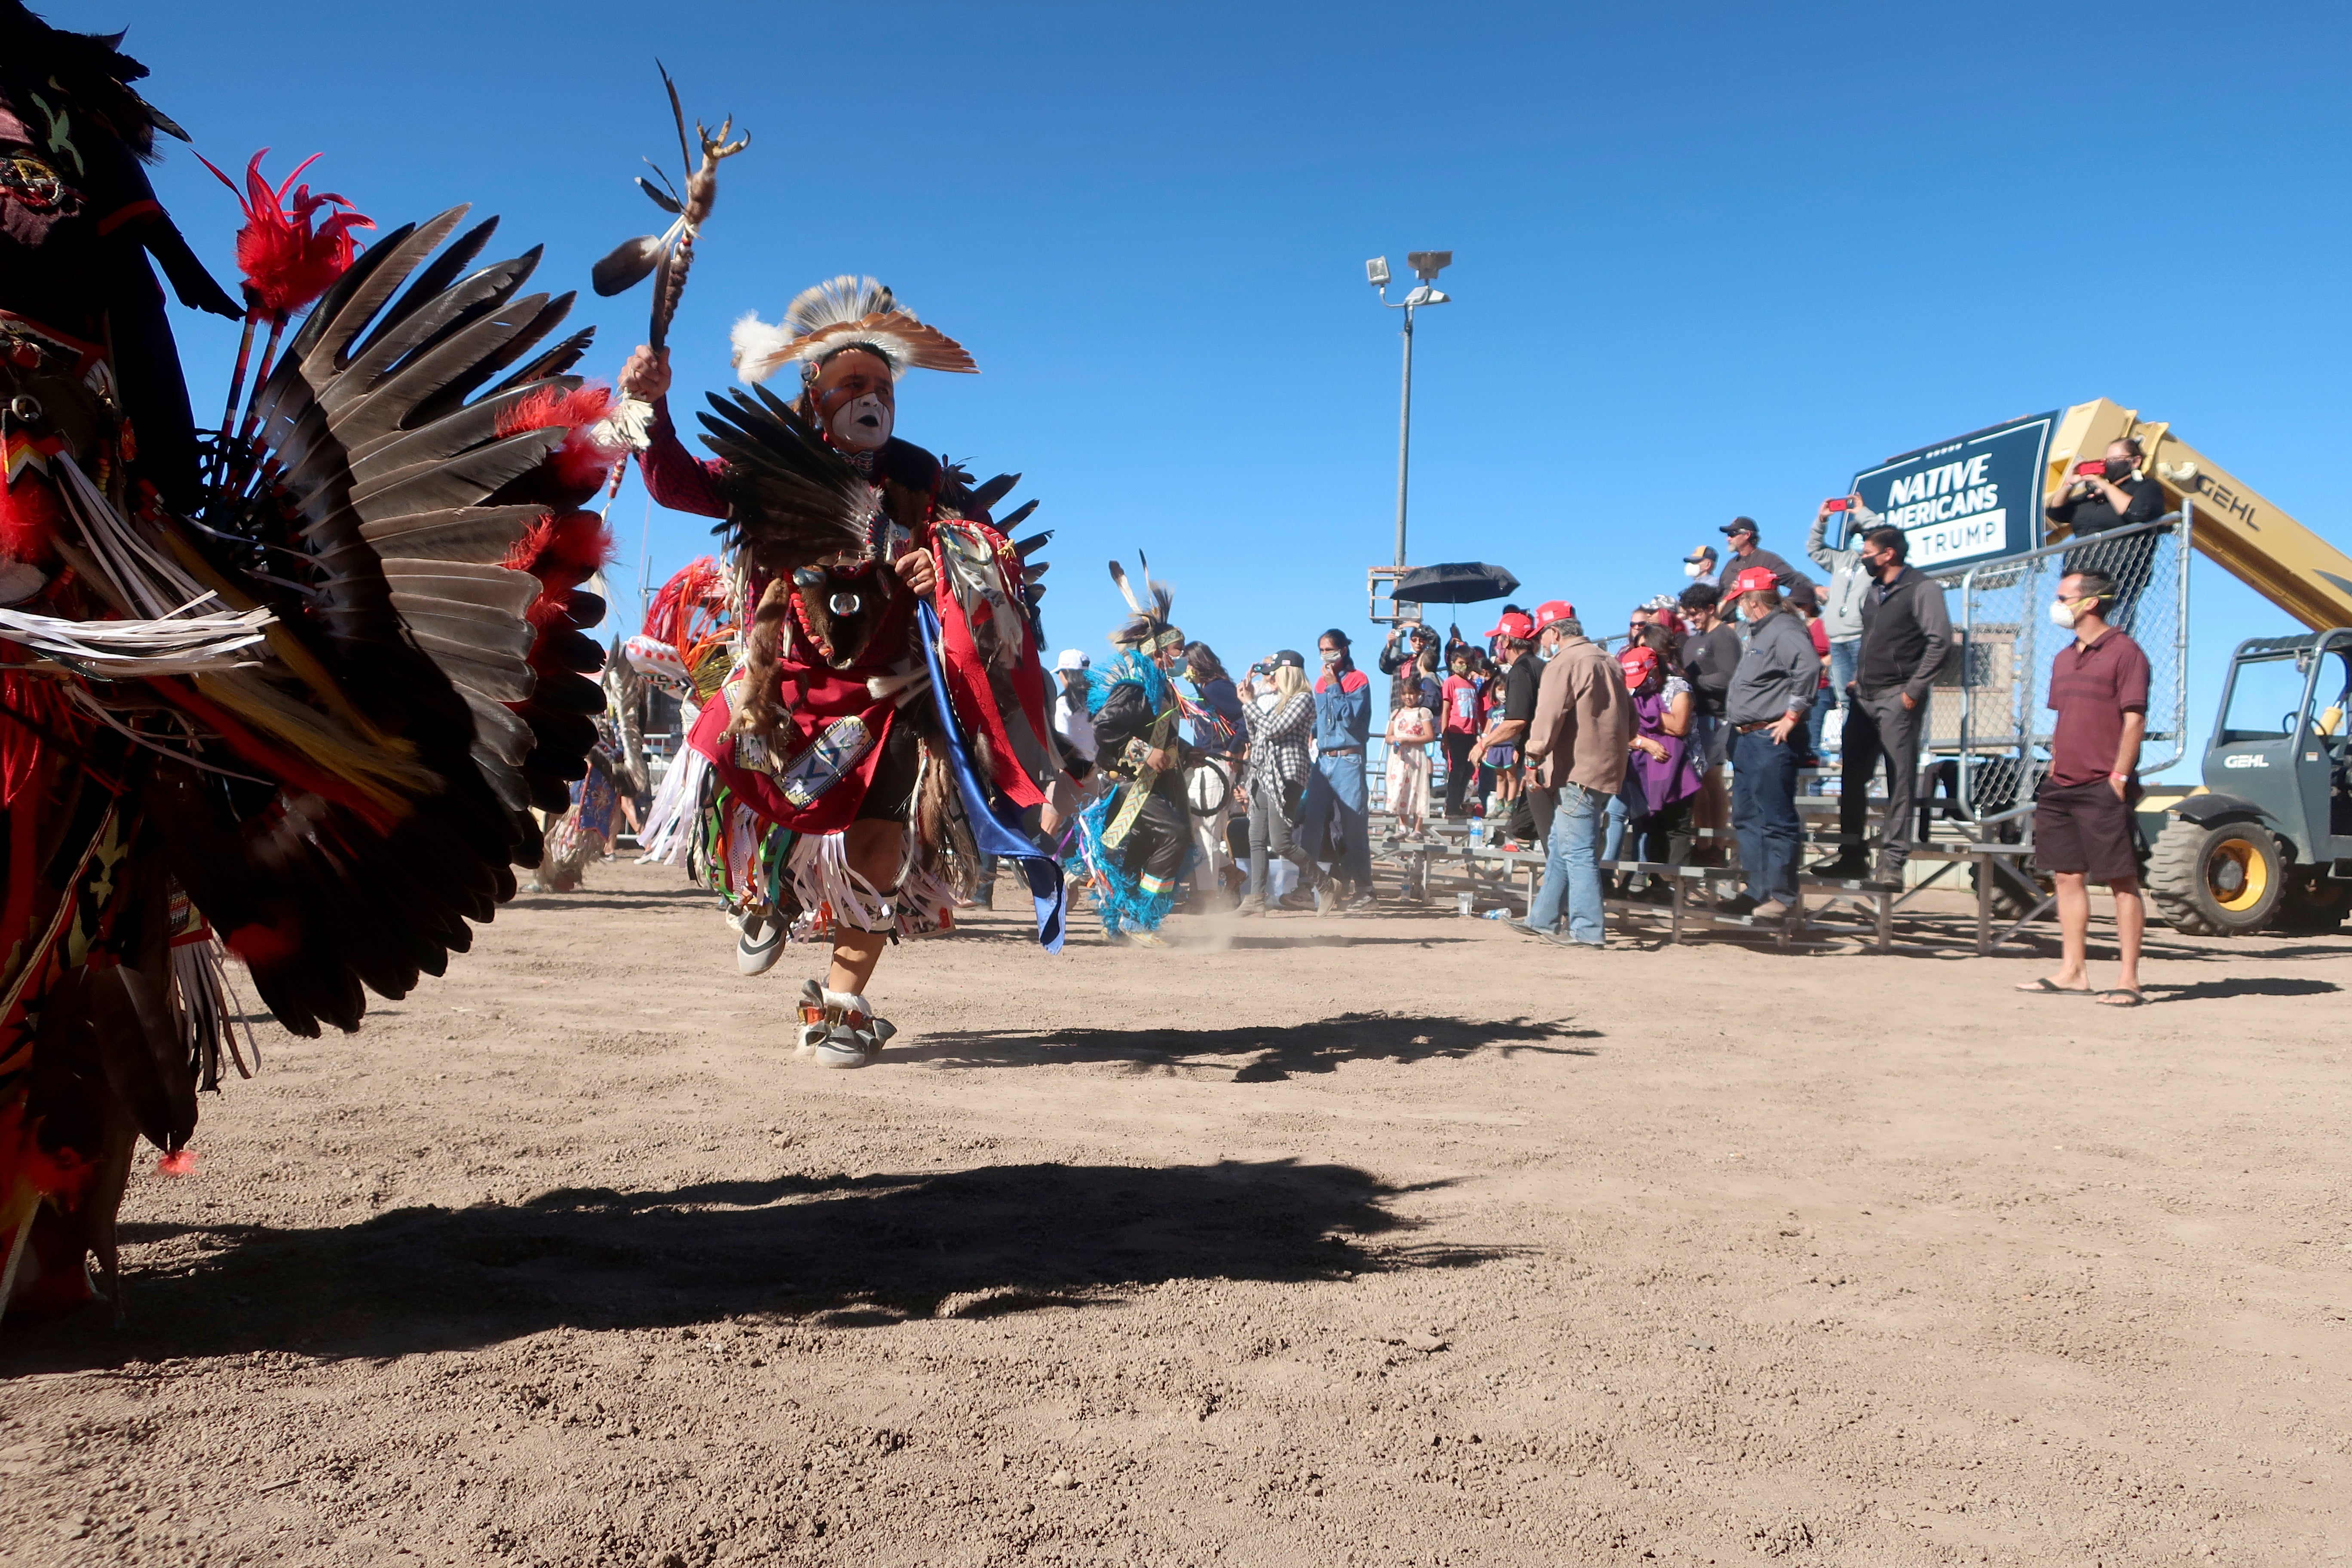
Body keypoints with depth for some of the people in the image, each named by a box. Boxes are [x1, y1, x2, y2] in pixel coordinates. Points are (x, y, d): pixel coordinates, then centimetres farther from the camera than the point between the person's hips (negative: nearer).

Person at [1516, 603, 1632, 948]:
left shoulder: (1564, 663, -11)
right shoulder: (1607, 662, 18)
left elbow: (1548, 716, -20)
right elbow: (1630, 719, 23)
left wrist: (1536, 757, -16)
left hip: (1577, 773, -10)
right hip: (1607, 770, 10)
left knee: (1576, 851, -7)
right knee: (1560, 847, 17)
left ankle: (1588, 930, -8)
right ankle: (1543, 919, 25)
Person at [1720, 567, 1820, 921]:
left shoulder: (1784, 631, -15)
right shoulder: (1759, 632, 19)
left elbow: (1810, 667, -31)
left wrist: (1792, 715, -24)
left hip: (1770, 740, -11)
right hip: (1748, 739, 11)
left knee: (1776, 820, -6)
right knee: (1747, 819, 14)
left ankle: (1782, 896, 0)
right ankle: (1757, 892, 21)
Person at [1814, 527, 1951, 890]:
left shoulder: (1922, 588, -8)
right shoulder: (1874, 591, 17)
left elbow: (1940, 639, -16)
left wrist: (1914, 689, -18)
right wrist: (1857, 679, 15)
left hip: (1897, 697, -9)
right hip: (1864, 696, 9)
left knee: (1901, 780, -6)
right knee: (1852, 775, 9)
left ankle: (1892, 863, -7)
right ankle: (1853, 853, 18)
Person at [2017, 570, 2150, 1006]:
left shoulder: (2124, 652, -6)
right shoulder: (2064, 658, 18)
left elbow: (2134, 721, -11)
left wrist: (2118, 779, -16)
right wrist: (2053, 772, 15)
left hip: (2103, 789, -8)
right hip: (2061, 787, 8)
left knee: (2123, 881, -3)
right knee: (2068, 877, 9)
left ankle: (2129, 979, -2)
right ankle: (2072, 971, 15)